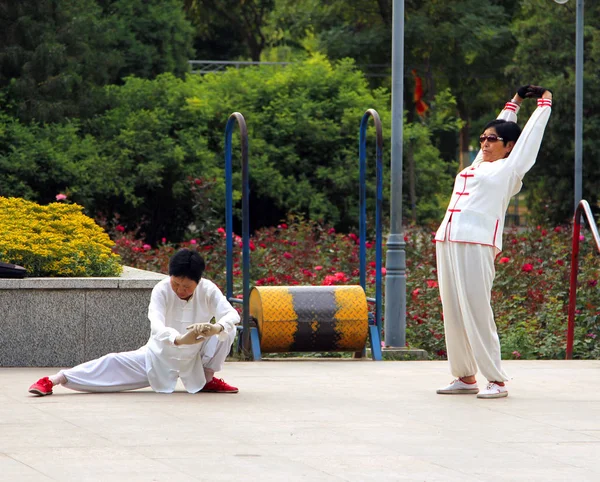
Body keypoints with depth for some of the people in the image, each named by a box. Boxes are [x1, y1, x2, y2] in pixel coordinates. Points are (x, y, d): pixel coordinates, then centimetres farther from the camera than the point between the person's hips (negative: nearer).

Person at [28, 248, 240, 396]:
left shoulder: (208, 290, -18)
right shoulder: (161, 290, -23)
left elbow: (232, 315, -30)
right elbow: (156, 325, -40)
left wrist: (216, 328, -56)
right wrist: (179, 339, -63)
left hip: (193, 360, 2)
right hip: (159, 357, -2)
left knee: (227, 329, -21)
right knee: (115, 364, -21)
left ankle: (207, 379, -6)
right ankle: (54, 380, -22)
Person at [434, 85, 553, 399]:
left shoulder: (509, 168, 4)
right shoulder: (480, 164, 22)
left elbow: (530, 134, 14)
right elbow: (501, 127, 36)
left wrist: (545, 104, 28)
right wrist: (514, 103, 45)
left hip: (477, 245, -7)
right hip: (447, 242, 7)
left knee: (478, 313, -9)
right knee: (453, 313, 7)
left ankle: (496, 381, -6)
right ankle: (465, 377, 13)